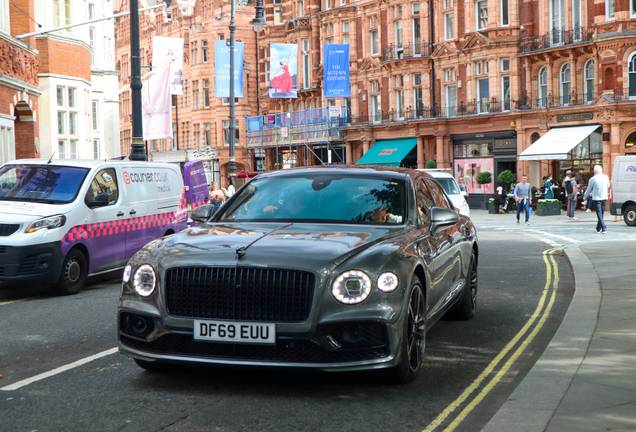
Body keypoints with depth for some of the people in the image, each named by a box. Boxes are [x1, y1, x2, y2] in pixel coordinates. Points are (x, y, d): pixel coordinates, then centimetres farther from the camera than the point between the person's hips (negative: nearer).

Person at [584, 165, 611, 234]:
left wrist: (585, 196, 21)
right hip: (604, 198, 5)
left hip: (596, 198, -5)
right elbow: (608, 186, 21)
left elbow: (589, 189, 2)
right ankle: (598, 228, 27)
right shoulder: (606, 177, 2)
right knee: (601, 214, 16)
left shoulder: (592, 179, -9)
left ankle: (604, 229, -19)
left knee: (599, 214, -6)